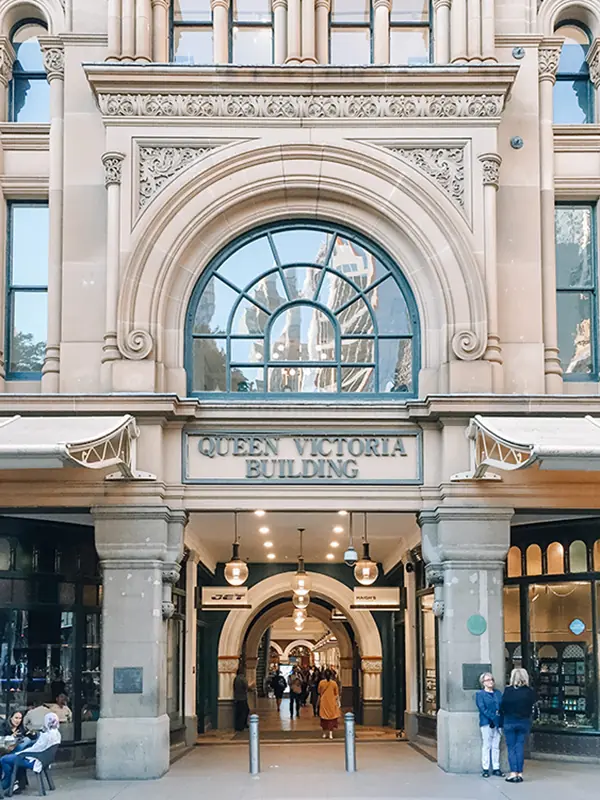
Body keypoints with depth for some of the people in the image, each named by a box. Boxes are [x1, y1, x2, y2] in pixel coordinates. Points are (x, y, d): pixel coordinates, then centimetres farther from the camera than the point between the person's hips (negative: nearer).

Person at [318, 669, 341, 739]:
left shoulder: (321, 683, -7)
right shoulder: (334, 683, -8)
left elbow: (319, 693, 3)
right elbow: (337, 694, -2)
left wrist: (319, 701, 17)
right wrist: (338, 702, 9)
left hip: (324, 703, 1)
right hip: (332, 703, -1)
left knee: (324, 718, 13)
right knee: (332, 717, 6)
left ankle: (324, 733, 18)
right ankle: (330, 734, -1)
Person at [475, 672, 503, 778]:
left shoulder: (498, 693, 17)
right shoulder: (480, 694, 2)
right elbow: (482, 708, -8)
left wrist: (500, 718, -7)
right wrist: (493, 717, -18)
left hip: (498, 723, 5)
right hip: (487, 723, -4)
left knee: (496, 746, 7)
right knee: (486, 746, -3)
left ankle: (496, 768, 11)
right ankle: (485, 769, 1)